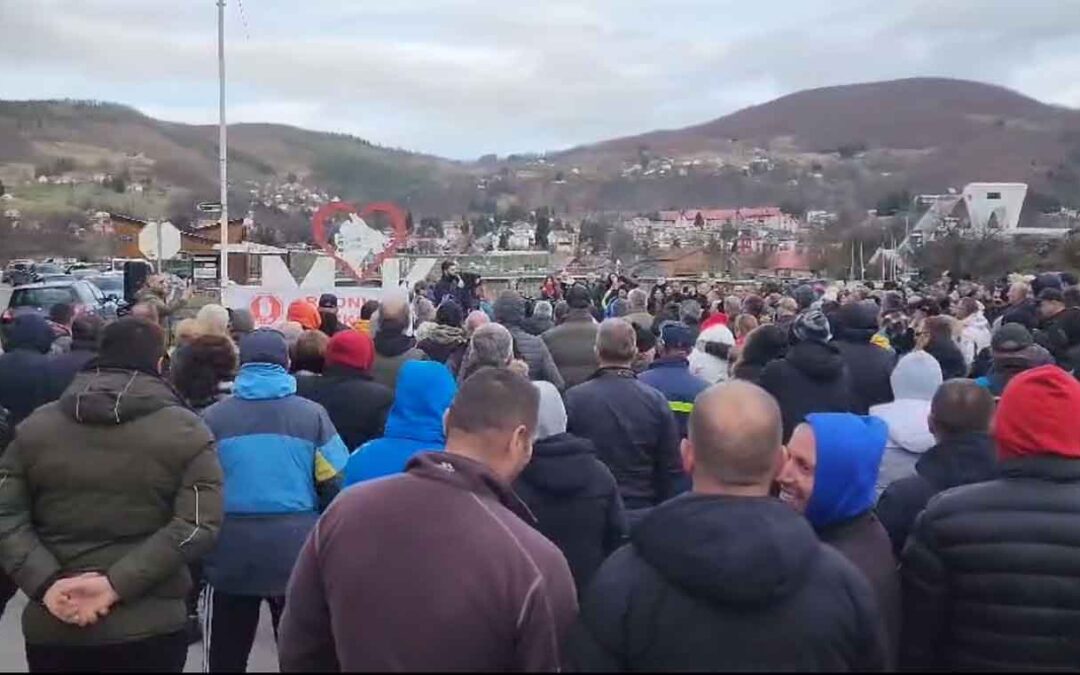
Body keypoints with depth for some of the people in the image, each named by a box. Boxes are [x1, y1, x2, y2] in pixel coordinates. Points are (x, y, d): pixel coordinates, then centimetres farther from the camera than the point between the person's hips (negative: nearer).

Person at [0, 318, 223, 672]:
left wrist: (44, 582, -10)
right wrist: (117, 583, -16)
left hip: (50, 627, 3)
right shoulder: (187, 431, -5)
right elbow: (197, 524, -15)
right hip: (148, 626, -2)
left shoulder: (35, 426, 5)